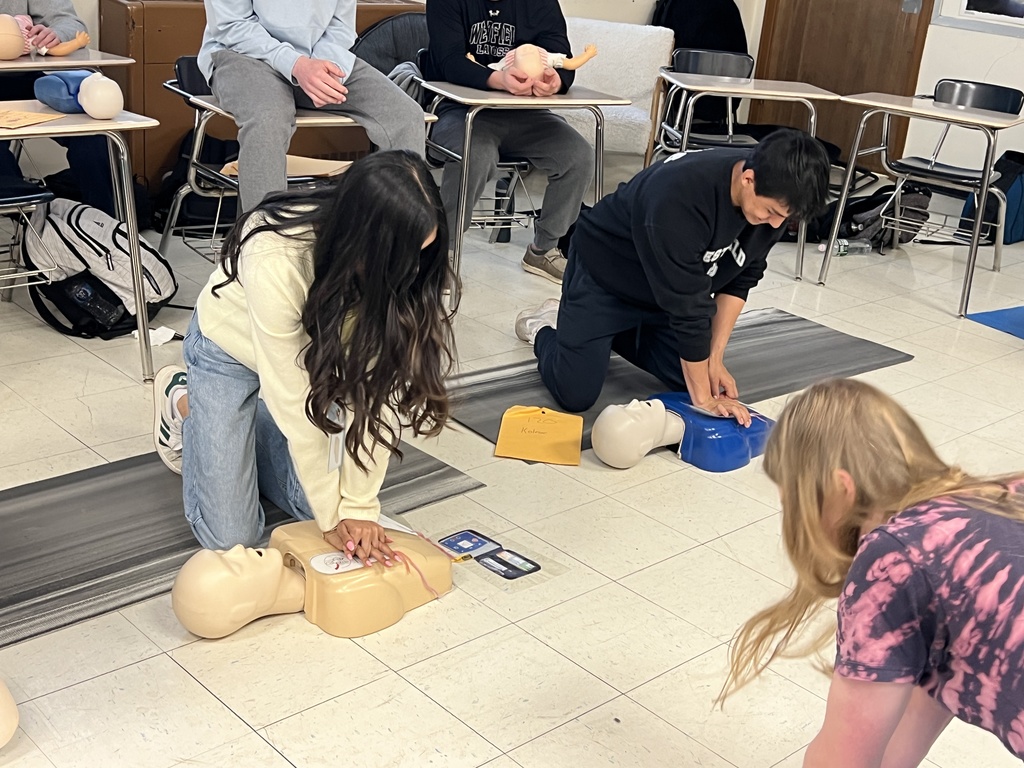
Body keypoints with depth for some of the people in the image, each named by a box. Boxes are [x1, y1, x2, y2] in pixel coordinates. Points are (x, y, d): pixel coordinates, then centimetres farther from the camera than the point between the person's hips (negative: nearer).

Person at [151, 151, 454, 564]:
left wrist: (359, 506, -27)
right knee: (231, 536, -1)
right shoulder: (275, 259, -42)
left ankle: (246, 423, 26)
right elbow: (293, 403, -34)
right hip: (230, 348, -3)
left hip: (315, 350, 4)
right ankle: (183, 403, 23)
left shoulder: (401, 260, -30)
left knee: (316, 503, 1)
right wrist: (333, 517, -25)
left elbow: (376, 390, -27)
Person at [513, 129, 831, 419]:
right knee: (575, 394, -13)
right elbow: (688, 306, -34)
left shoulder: (773, 195, -20)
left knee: (690, 379, 2)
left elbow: (740, 278, -6)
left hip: (668, 288, 7)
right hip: (605, 271, -6)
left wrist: (714, 358, -10)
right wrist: (702, 398, -26)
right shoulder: (679, 197, -41)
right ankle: (545, 327, 19)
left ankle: (619, 334, 25)